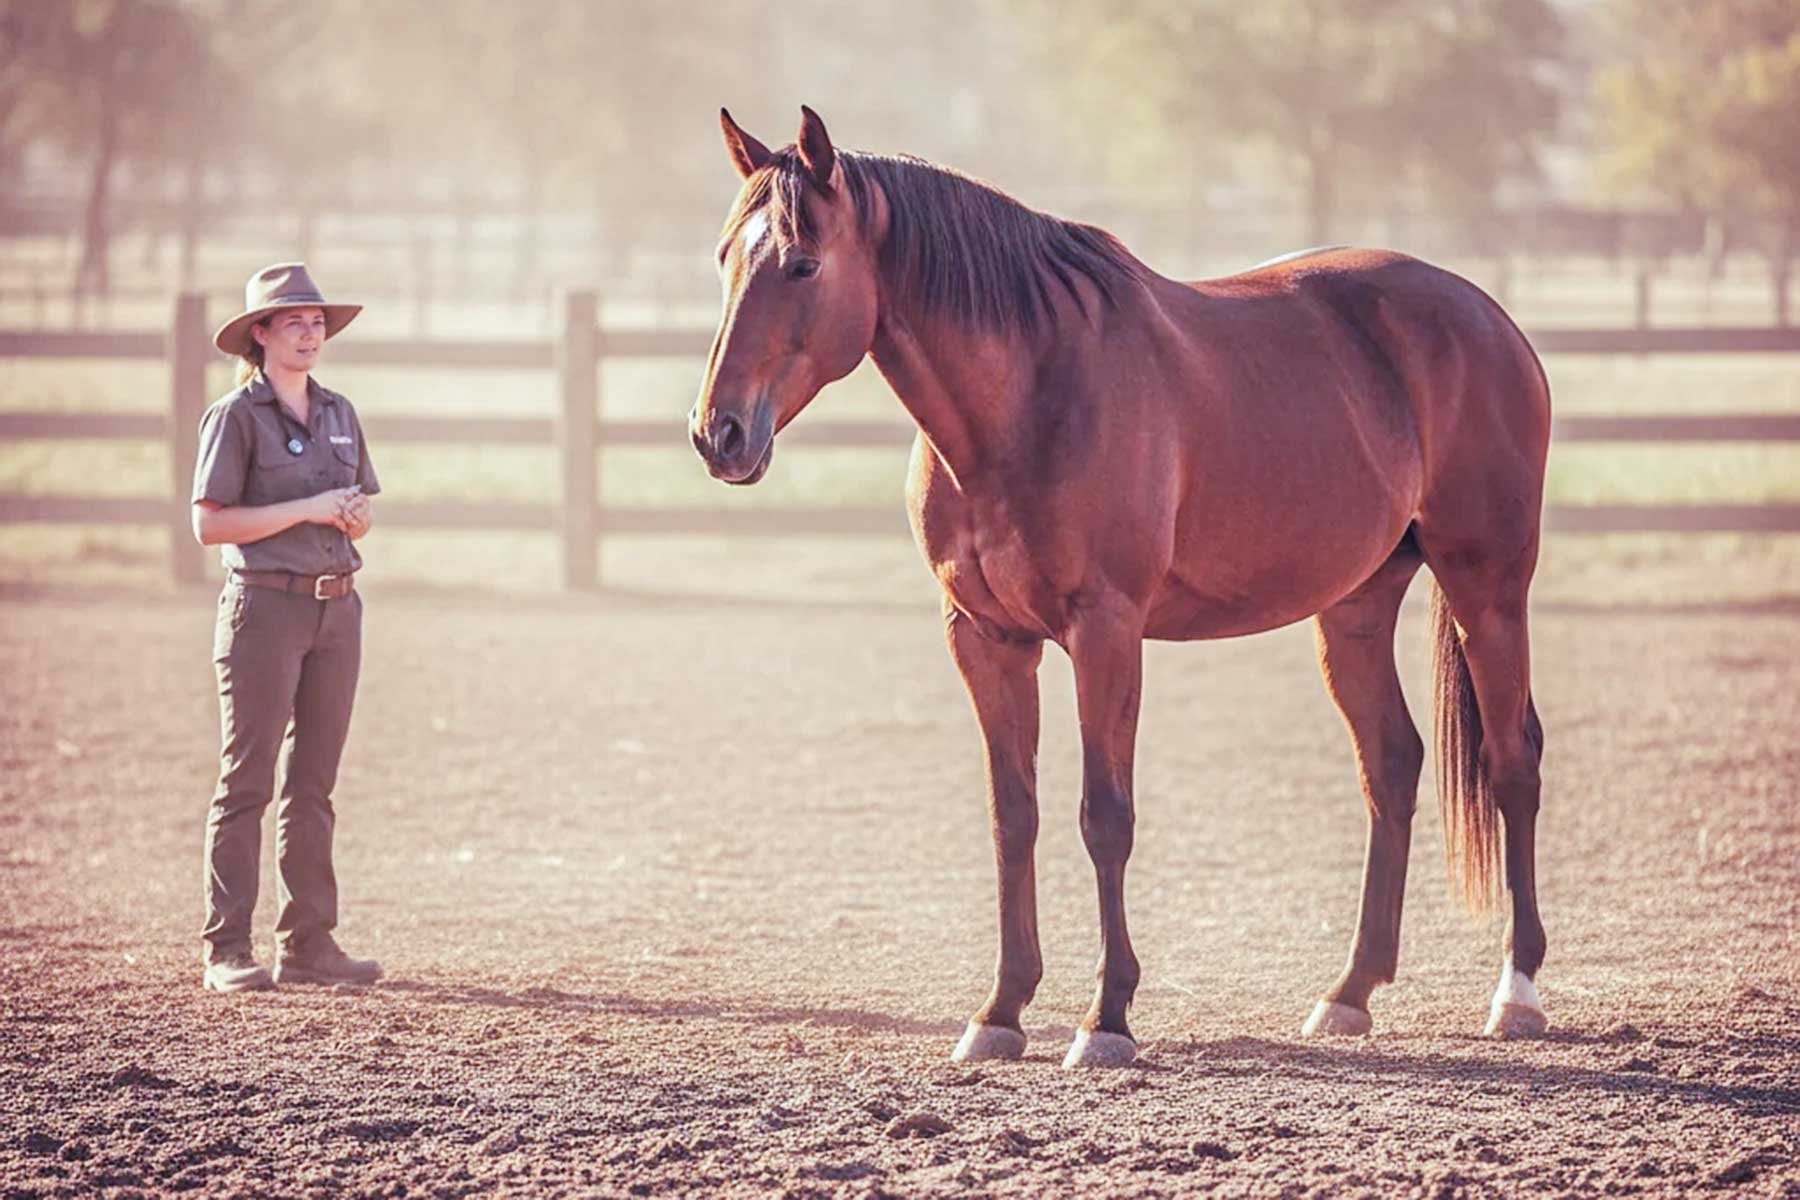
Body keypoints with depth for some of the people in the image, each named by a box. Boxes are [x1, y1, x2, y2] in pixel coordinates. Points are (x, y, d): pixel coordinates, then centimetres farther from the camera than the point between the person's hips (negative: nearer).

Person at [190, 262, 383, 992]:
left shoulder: (337, 413, 13)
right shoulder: (235, 417, -6)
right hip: (264, 608, -6)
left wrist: (356, 516, -3)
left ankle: (308, 942, 12)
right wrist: (306, 509, -16)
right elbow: (209, 523, -12)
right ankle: (226, 952, -3)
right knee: (247, 780, -4)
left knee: (314, 781, 8)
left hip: (336, 607, 6)